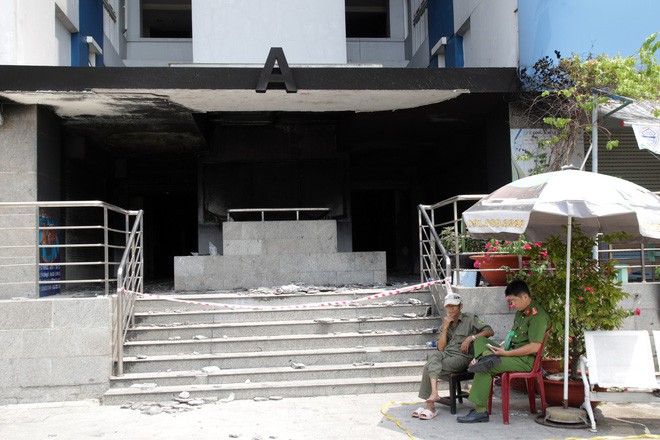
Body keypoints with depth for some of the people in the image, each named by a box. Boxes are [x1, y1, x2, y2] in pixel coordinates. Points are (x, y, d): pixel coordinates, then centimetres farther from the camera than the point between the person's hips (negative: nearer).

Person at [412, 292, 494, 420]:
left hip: (462, 357, -5)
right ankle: (434, 393, -45)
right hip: (447, 354, 5)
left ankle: (430, 407, -24)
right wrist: (445, 327, 1)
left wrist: (471, 338, -15)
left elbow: (490, 331, -5)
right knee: (434, 355, -34)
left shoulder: (470, 319, 7)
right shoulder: (446, 324, 22)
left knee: (429, 367, -26)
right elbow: (441, 348, 10)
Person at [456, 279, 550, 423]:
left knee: (485, 369, -23)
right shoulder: (521, 312, 15)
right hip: (513, 352, 10)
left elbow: (534, 347, -23)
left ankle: (480, 411, -18)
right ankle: (488, 356, -28)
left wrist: (506, 353, -19)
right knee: (479, 340, 4)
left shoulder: (537, 315, -16)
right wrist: (502, 347, 3)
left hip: (526, 360, -10)